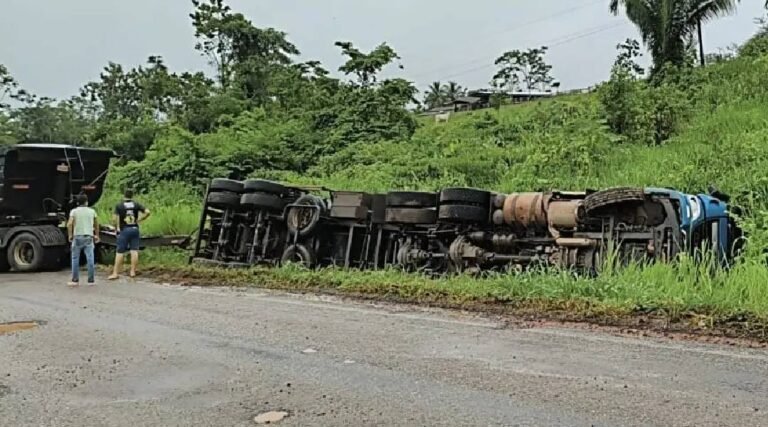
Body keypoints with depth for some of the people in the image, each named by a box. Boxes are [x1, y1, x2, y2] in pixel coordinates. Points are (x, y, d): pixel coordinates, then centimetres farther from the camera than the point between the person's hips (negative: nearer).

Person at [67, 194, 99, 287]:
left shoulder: (74, 211, 1)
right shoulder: (92, 211, 9)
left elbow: (69, 224, -12)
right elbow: (96, 225, 18)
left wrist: (70, 235, -1)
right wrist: (97, 235, 30)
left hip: (77, 237, -1)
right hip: (89, 237, 1)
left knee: (75, 259, 8)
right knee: (90, 259, 1)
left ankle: (75, 280, 11)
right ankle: (91, 280, 2)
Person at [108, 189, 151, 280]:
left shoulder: (119, 206, -2)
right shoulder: (136, 204, 3)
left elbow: (115, 218, -12)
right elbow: (147, 212, -5)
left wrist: (118, 227, 2)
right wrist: (139, 220, 3)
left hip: (124, 230, -2)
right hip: (135, 229, 2)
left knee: (120, 252, 1)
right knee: (134, 251, 4)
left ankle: (115, 273, 2)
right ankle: (133, 271, 5)